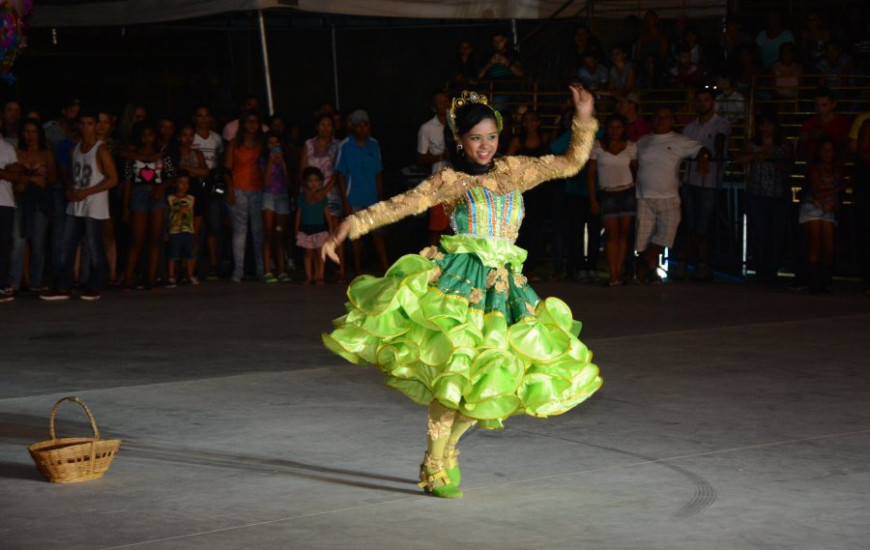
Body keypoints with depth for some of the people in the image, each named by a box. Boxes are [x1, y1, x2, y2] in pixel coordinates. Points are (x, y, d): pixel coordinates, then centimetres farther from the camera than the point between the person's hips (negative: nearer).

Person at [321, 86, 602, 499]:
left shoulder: (514, 171, 16)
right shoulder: (451, 180, 4)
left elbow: (570, 163, 20)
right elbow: (402, 204, -7)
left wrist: (584, 122, 7)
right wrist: (353, 224, -19)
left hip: (503, 285, 5)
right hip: (458, 281, -5)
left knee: (488, 378, 2)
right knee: (453, 368, -16)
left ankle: (447, 452, 22)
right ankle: (434, 468, -3)